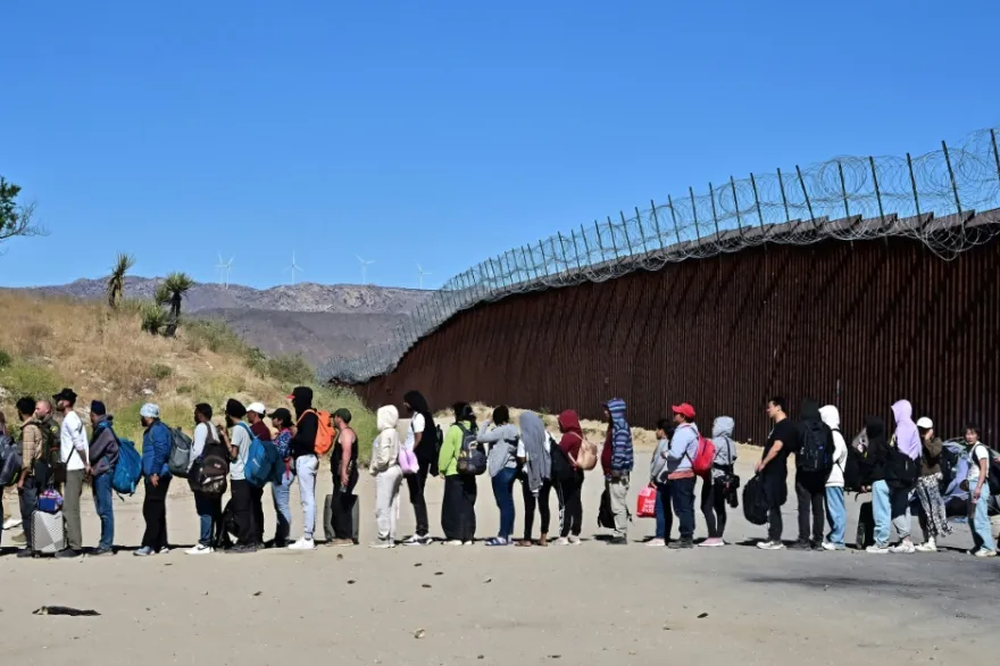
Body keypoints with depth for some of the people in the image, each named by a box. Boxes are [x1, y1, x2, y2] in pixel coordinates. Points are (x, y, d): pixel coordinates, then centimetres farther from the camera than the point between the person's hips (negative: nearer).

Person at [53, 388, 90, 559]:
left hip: (73, 469, -10)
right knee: (69, 508, 12)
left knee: (70, 508, -9)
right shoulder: (69, 419, 18)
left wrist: (86, 464, -13)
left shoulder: (70, 419, -12)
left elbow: (79, 443, -18)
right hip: (70, 469, 10)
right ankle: (72, 543, 16)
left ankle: (75, 546, -8)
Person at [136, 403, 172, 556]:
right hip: (152, 476, 11)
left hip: (158, 477, -11)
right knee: (156, 511, 12)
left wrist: (155, 473, -23)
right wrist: (148, 473, 21)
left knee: (152, 511, -11)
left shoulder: (158, 429, -12)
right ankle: (160, 545, 15)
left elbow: (161, 452, -21)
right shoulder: (151, 430, 20)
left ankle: (149, 545, -12)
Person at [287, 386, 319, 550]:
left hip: (305, 459, -11)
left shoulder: (308, 416, -14)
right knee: (308, 498, 11)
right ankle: (308, 536, 15)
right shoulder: (308, 415, 16)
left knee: (307, 499, -9)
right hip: (307, 459, 11)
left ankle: (307, 539, -8)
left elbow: (307, 440, -22)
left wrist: (294, 436, -8)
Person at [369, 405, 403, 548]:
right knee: (391, 506, 11)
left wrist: (374, 467, -6)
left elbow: (383, 457, -21)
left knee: (382, 507, -5)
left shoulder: (385, 434, -15)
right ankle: (390, 537, 15)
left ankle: (384, 538, -3)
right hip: (395, 470, 9)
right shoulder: (394, 433, 11)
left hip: (385, 472, -9)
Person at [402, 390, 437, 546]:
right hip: (415, 462, 9)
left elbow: (418, 441, -15)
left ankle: (422, 533, -9)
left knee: (417, 496, -8)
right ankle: (422, 531, 14)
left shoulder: (418, 417, -9)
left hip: (416, 461, -9)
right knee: (416, 496, 11)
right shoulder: (415, 417, 18)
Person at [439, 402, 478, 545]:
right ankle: (468, 536, 10)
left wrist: (442, 468, 0)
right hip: (470, 473, 6)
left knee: (453, 505, 1)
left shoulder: (454, 430, -13)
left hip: (454, 474, -6)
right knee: (468, 505, 11)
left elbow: (446, 452, -11)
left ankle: (455, 536, -2)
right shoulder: (474, 430, 5)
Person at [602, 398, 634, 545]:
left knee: (618, 506, -8)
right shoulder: (614, 425, 18)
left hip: (618, 474, -10)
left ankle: (621, 535, -6)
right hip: (612, 473, 10)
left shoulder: (621, 427, -14)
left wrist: (615, 469, -21)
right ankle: (620, 534, 17)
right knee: (617, 506, 13)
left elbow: (620, 450, -22)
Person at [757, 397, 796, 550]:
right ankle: (774, 538, 16)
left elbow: (777, 447, -24)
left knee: (772, 506, -7)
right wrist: (762, 462, 14)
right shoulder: (779, 426, 18)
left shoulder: (785, 426, -13)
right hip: (771, 472, 10)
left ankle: (775, 540, -4)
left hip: (775, 472, -10)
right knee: (772, 506, 12)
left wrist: (763, 463, -18)